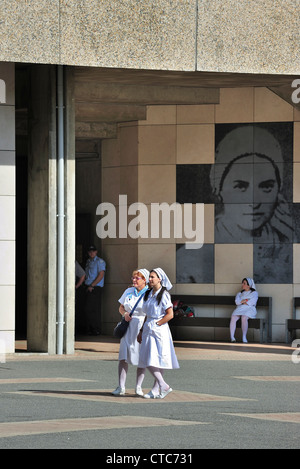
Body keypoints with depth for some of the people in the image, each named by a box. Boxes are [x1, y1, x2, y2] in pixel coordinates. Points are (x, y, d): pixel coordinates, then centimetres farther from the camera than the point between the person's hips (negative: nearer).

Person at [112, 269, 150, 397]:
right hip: (129, 327, 3)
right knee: (123, 355, -6)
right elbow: (121, 307, 20)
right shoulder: (129, 292, 10)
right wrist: (125, 314, -2)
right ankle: (121, 387, -7)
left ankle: (138, 386, 10)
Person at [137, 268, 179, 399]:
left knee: (157, 361, -8)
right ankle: (163, 386, 8)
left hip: (160, 330, -8)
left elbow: (170, 314, -13)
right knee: (148, 361, 2)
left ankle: (156, 389, -1)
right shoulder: (148, 294, 15)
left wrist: (157, 324, -12)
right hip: (148, 330, 8)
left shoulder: (164, 295, -8)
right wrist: (141, 331, 18)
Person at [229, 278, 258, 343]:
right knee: (233, 318, -31)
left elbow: (251, 303, -5)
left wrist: (241, 301, 2)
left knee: (244, 318, -38)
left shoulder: (254, 293, 13)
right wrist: (246, 300, -2)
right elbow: (237, 302, 7)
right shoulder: (240, 293, 26)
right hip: (239, 310, 3)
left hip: (249, 310, -3)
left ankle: (244, 337, -44)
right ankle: (232, 337, -38)